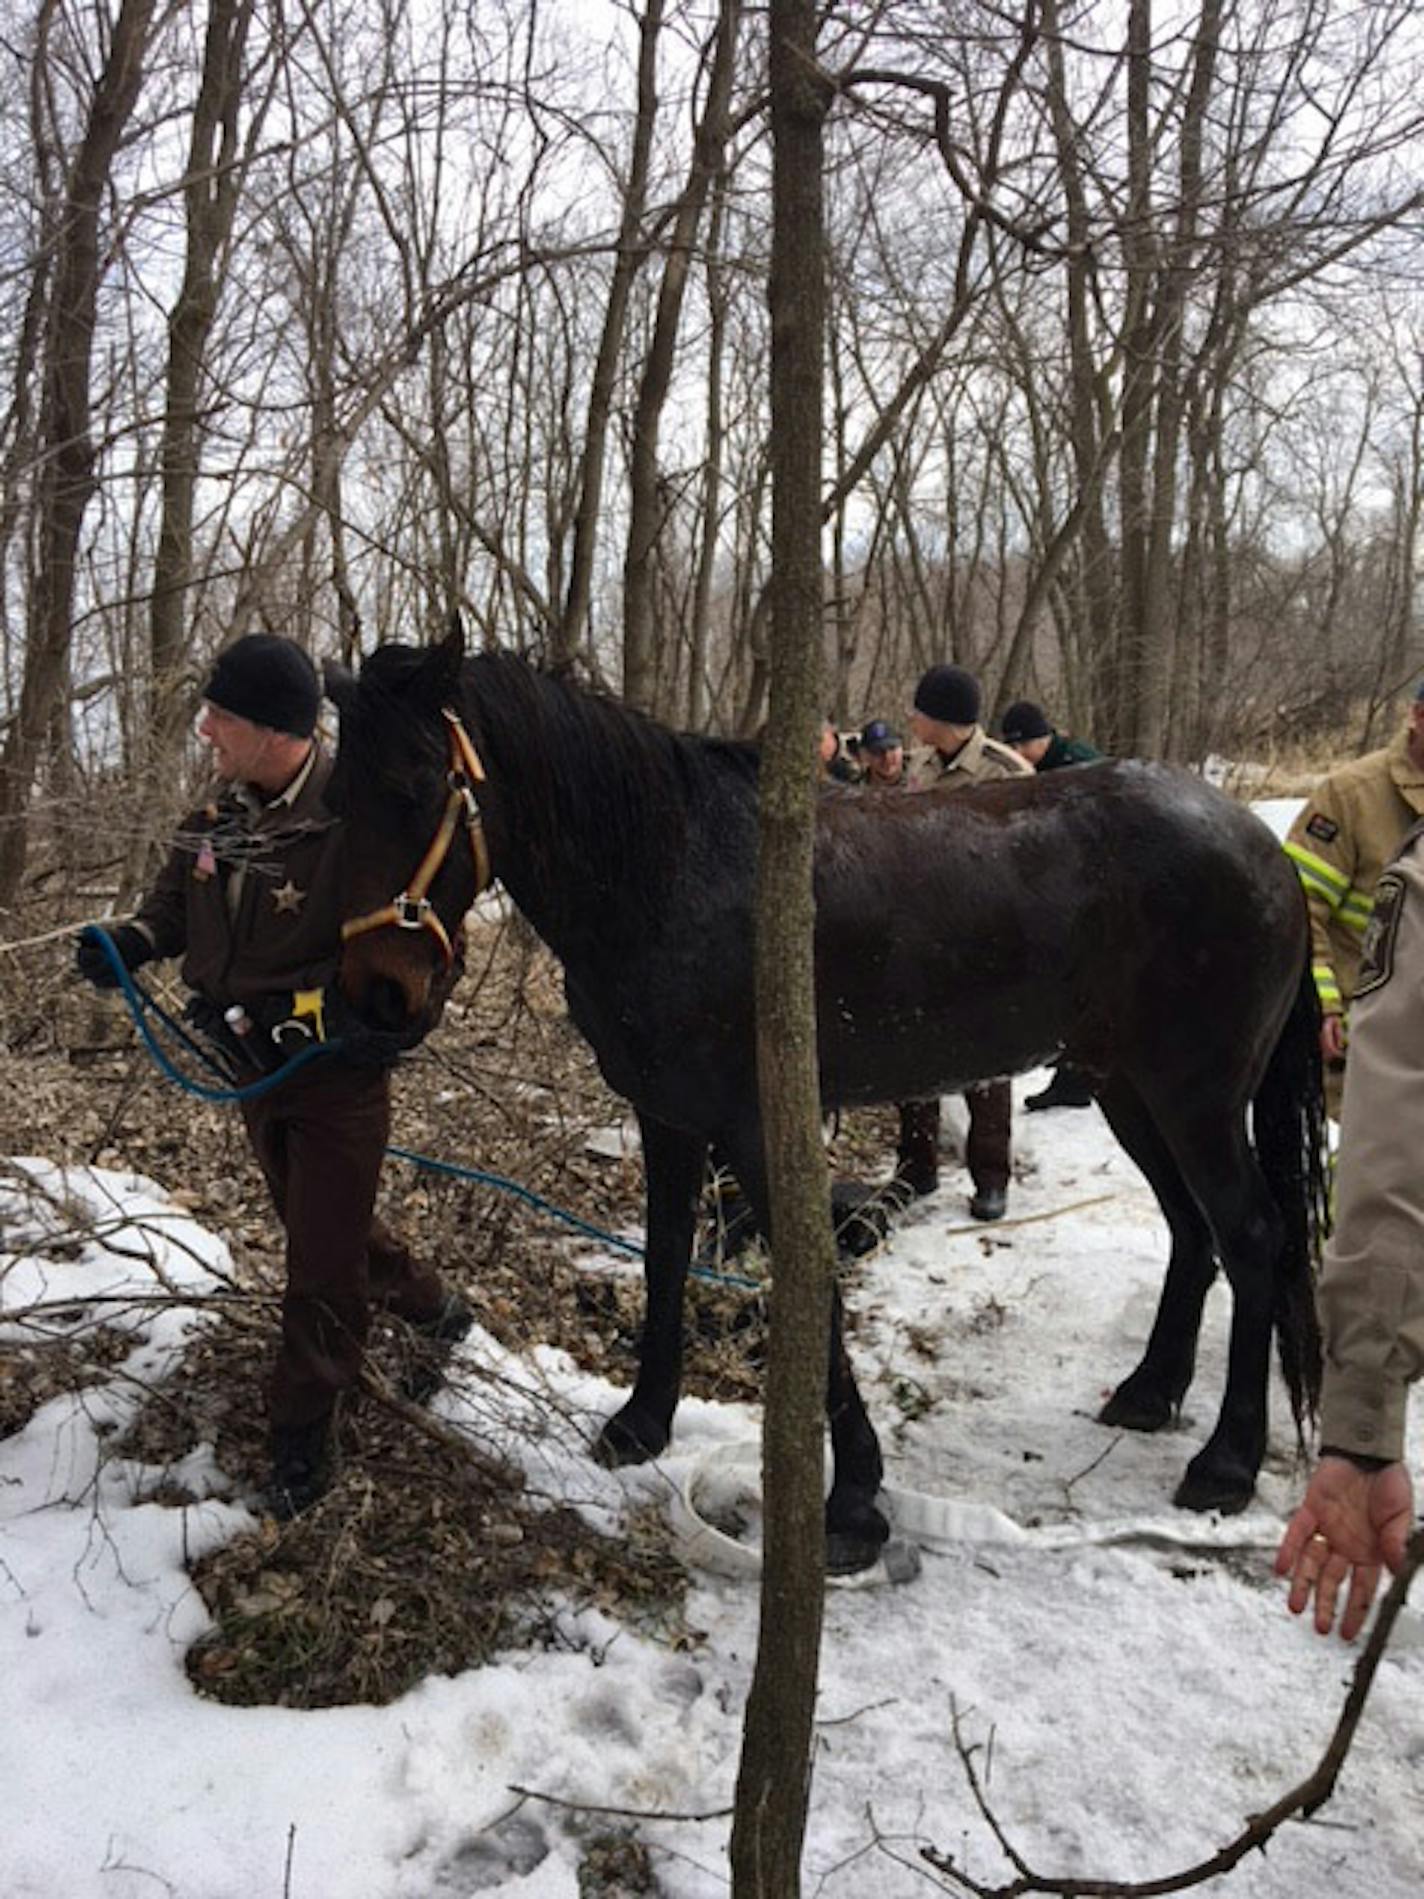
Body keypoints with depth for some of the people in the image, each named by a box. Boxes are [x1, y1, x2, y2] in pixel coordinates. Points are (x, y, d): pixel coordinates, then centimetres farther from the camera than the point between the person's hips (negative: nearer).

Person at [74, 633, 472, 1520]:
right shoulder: (224, 813, -4)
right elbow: (179, 898, 14)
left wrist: (278, 1017, -29)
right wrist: (135, 940, -5)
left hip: (339, 1076, -8)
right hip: (259, 1074, 8)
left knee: (323, 1261, 5)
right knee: (324, 1226, 24)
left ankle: (303, 1439, 24)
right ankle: (437, 1310, 48)